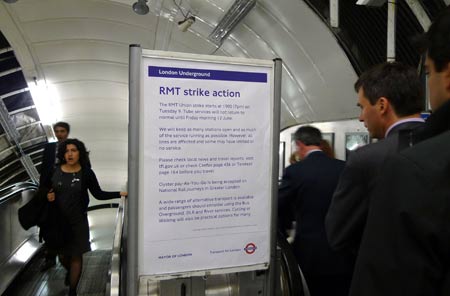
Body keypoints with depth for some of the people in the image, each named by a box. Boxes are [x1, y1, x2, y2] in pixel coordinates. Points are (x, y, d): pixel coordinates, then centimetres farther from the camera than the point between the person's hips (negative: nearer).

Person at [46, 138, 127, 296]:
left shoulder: (86, 173, -8)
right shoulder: (55, 170, -3)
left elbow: (98, 194, -4)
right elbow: (46, 190, 10)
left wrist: (120, 193, -12)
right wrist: (48, 196, -13)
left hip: (78, 221, -2)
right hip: (58, 220, 2)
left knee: (76, 255, 6)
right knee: (62, 254, 16)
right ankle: (71, 272, 51)